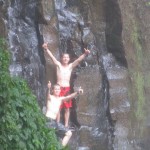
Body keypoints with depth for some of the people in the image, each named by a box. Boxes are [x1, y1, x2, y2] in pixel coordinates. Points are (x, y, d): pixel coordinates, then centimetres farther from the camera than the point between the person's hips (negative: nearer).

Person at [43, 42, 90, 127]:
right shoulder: (58, 65, 2)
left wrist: (85, 54, -27)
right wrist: (46, 49, -25)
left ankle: (66, 125, 8)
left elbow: (78, 60, -9)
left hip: (67, 88, 1)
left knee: (67, 108, 3)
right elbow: (52, 57, -10)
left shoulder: (71, 66, 4)